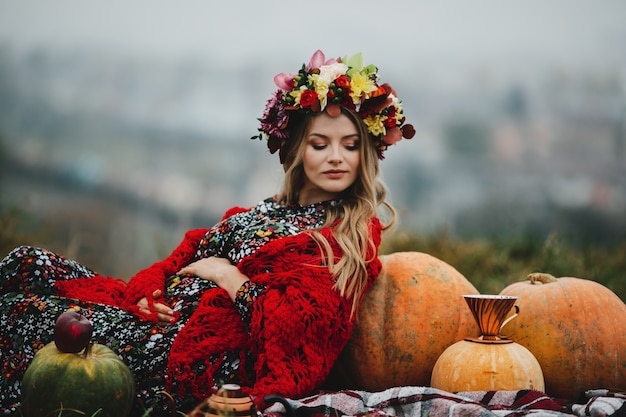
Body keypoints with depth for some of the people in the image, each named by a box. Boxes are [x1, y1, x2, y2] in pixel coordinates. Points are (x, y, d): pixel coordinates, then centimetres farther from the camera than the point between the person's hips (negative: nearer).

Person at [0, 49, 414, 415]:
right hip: (160, 318, 8)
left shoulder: (353, 235, -1)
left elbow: (294, 327, -15)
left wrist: (226, 275, -7)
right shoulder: (253, 214, 20)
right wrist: (148, 294, -5)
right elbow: (179, 260, 16)